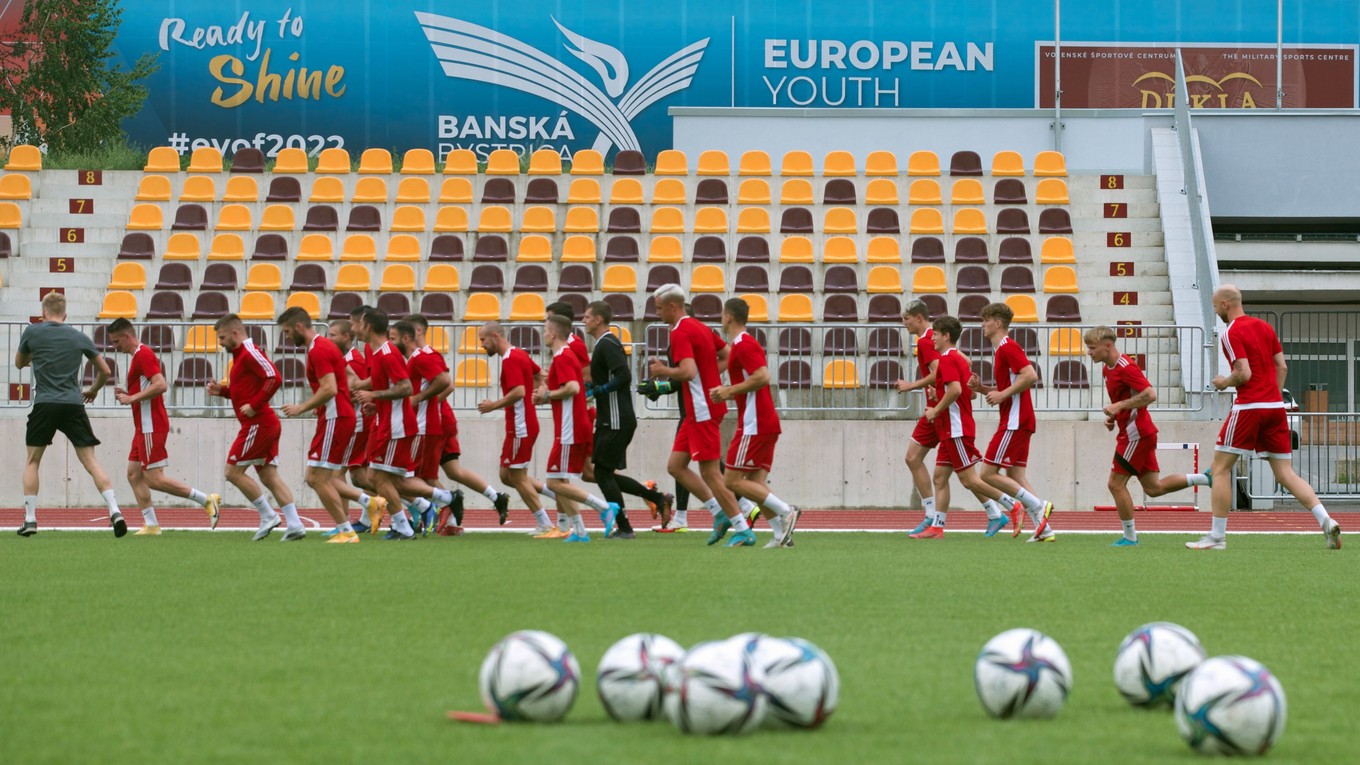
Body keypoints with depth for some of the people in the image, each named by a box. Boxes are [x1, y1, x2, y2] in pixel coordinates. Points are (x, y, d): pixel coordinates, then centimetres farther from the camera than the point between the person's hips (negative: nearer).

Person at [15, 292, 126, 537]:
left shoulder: (32, 332, 4)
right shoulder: (79, 337, 10)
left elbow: (19, 363, 21)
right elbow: (105, 371, 17)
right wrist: (93, 390, 35)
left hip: (44, 404, -1)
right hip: (74, 405, 2)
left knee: (32, 461, 12)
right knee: (90, 460, 2)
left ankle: (30, 519, 6)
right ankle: (114, 511, -11)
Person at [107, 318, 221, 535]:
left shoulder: (143, 355, -13)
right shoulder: (139, 356, 18)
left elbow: (161, 385, -25)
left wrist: (132, 398, -21)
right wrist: (127, 395, 10)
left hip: (151, 426, -11)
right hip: (144, 427, 11)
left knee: (154, 479, -11)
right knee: (134, 474, 7)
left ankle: (206, 500, -8)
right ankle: (151, 525, 6)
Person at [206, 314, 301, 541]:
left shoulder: (250, 353, -12)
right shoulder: (240, 355, 20)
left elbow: (273, 378, -23)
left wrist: (254, 406, -20)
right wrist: (222, 390, 13)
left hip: (258, 424, -10)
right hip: (266, 424, 10)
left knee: (233, 471, -5)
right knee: (268, 475, 5)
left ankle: (268, 516, -3)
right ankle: (294, 525, -1)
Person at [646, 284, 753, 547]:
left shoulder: (680, 333, -15)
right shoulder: (700, 327, 14)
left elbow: (688, 371, -29)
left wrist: (662, 371, -11)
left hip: (702, 411, -10)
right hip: (698, 410, 10)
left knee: (710, 473, -5)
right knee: (675, 466, 12)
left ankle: (743, 531, -2)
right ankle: (721, 514, 11)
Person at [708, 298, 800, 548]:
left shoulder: (743, 345, -12)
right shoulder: (742, 344, 20)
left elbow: (762, 377, -24)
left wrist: (729, 390, -15)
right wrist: (728, 392, 16)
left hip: (754, 424, -10)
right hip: (767, 423, 10)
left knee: (733, 481, -8)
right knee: (755, 483, 5)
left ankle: (786, 511, -15)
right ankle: (782, 534, -5)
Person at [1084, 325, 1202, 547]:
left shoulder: (1125, 367, -18)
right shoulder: (1108, 368, 12)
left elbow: (1150, 395, -26)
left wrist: (1118, 406, -25)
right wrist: (1113, 416, 9)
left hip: (1136, 433, -10)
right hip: (1140, 432, 10)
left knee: (1116, 483, -6)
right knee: (1153, 488, 11)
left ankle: (1130, 537, 3)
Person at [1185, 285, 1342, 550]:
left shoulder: (1231, 333, -9)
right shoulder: (1264, 327, 14)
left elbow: (1244, 374, -17)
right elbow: (1282, 366, 15)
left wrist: (1224, 382, 1)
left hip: (1249, 407, -7)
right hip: (1275, 406, 7)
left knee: (1220, 468, 3)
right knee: (1285, 473, 6)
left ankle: (1217, 536, 1)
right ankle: (1326, 521, -11)